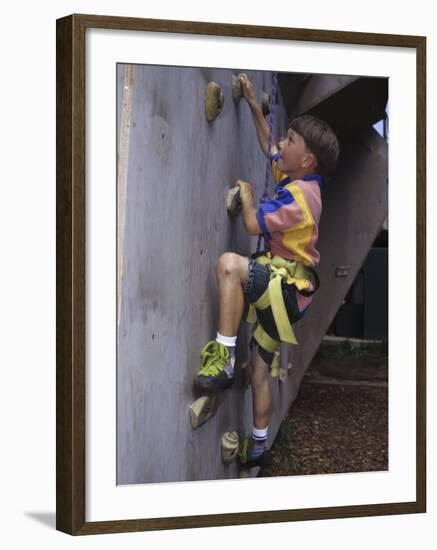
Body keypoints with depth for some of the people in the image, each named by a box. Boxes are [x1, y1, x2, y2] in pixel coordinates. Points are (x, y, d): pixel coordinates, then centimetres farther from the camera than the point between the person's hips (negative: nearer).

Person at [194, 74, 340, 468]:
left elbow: (254, 224, -24)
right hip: (285, 288, 10)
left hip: (288, 287, -10)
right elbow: (267, 146, 25)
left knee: (230, 263, -36)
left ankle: (223, 360, -33)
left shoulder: (297, 194, -19)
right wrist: (254, 105, 20)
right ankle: (258, 446, 32)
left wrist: (246, 194, -5)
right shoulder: (295, 178, 8)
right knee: (259, 371, 19)